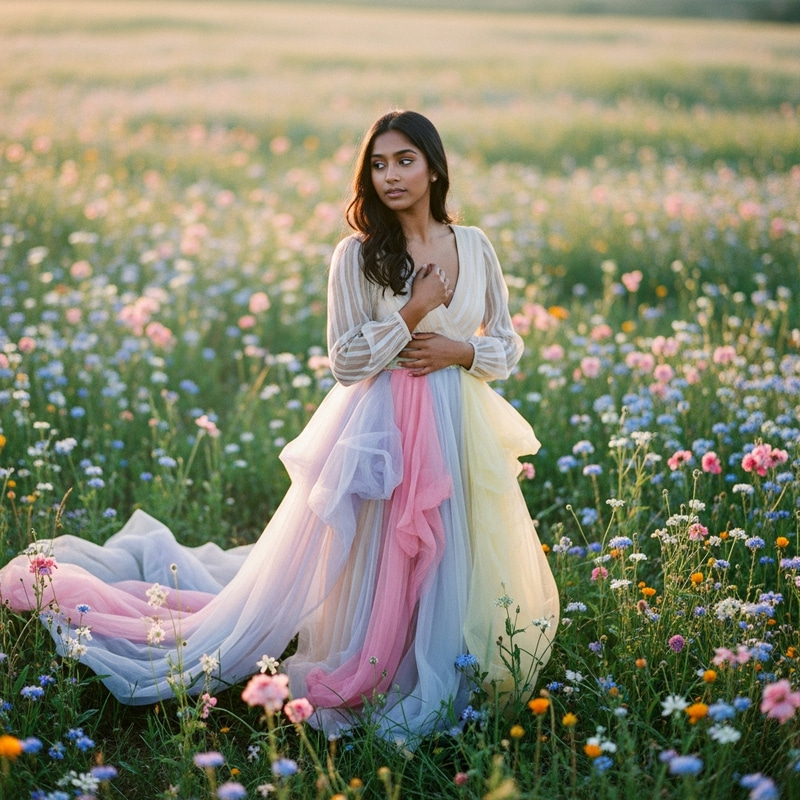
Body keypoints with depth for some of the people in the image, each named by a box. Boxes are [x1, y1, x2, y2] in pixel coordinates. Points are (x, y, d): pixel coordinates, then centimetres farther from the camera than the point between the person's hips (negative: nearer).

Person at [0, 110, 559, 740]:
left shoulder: (474, 247, 5)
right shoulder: (358, 255, -7)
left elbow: (508, 345, 11)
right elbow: (346, 362, -8)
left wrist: (460, 349, -10)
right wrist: (413, 313, -17)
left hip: (460, 433, 4)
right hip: (382, 429, -4)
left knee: (446, 567, 10)